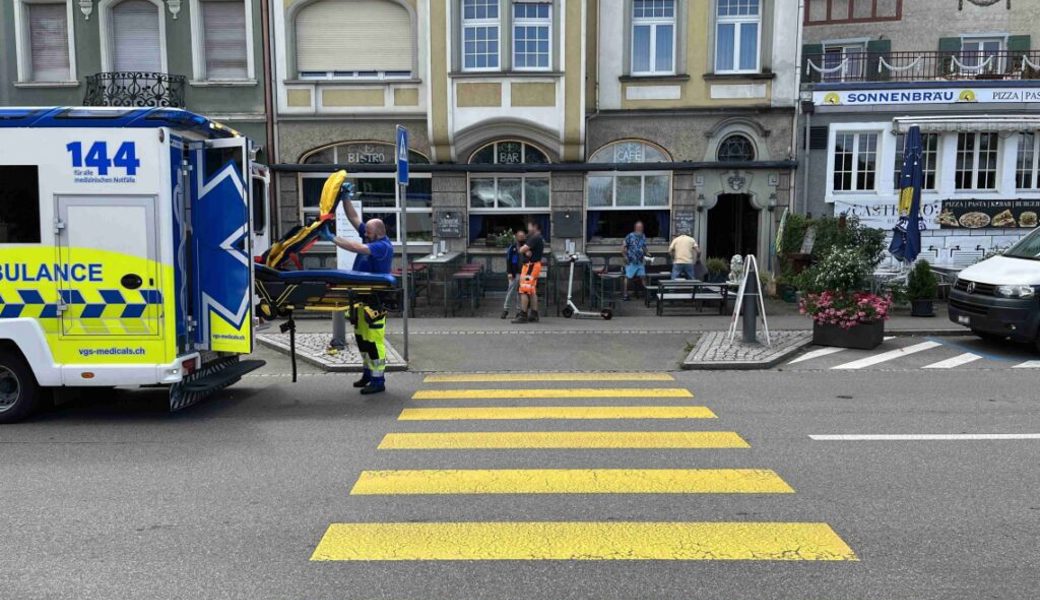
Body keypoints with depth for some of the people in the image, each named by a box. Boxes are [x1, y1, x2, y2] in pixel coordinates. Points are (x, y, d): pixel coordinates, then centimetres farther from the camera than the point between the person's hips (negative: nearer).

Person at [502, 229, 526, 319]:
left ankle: (519, 311, 11)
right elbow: (508, 260, -3)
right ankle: (505, 309, 3)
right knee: (511, 291, -4)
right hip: (514, 273, -3)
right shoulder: (512, 247, 1)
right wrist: (509, 272, -10)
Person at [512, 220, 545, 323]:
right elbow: (525, 250, 14)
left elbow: (521, 250, -18)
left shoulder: (534, 238, -15)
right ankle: (534, 315, 15)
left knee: (524, 291, -11)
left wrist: (524, 249, 4)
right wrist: (527, 251, -9)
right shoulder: (540, 239, 18)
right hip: (535, 265, 11)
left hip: (531, 265, -11)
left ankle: (523, 316, -14)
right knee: (533, 292, 13)